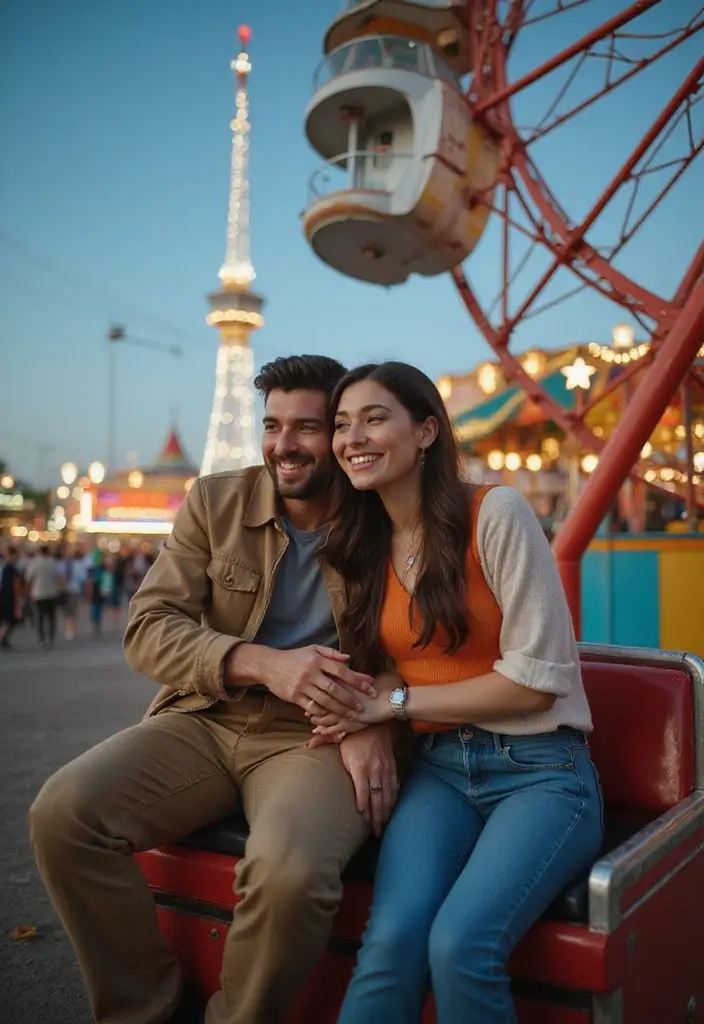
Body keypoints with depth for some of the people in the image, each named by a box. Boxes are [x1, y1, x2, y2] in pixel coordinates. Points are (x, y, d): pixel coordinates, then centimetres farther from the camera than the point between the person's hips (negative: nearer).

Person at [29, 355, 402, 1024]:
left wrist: (377, 721, -16)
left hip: (314, 737, -3)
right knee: (63, 811, -20)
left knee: (290, 871, -33)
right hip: (205, 722, 3)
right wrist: (263, 664, -19)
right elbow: (147, 628, -2)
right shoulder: (213, 503, 4)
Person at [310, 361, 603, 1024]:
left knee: (460, 943, -27)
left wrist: (396, 702, -10)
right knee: (391, 941, -24)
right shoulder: (363, 546, 9)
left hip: (540, 770, -4)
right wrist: (355, 713, -6)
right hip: (438, 769, 4)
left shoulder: (495, 513, -9)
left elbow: (536, 679, -12)